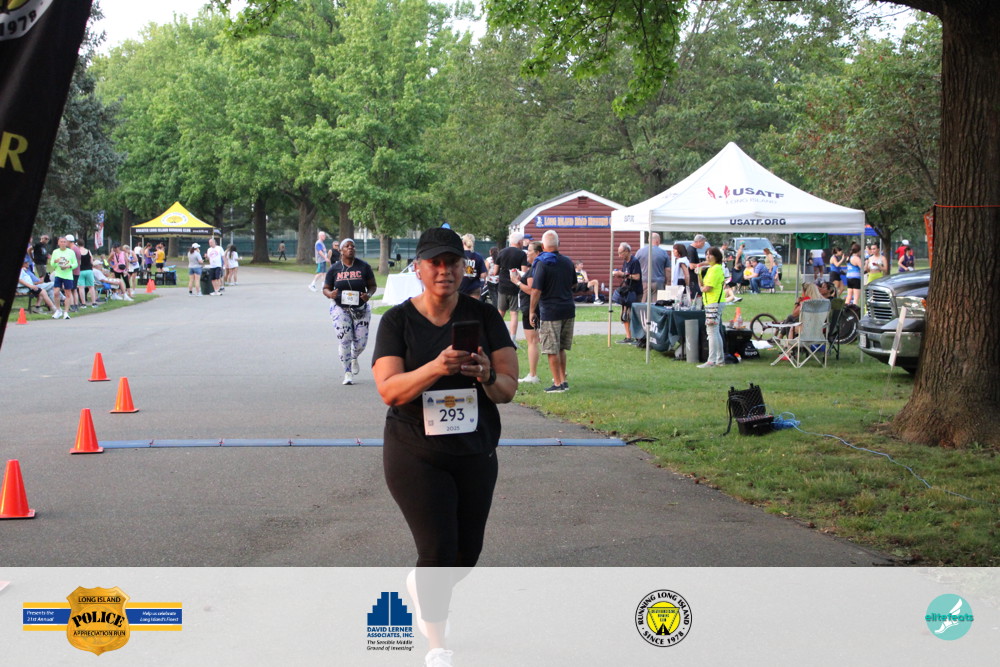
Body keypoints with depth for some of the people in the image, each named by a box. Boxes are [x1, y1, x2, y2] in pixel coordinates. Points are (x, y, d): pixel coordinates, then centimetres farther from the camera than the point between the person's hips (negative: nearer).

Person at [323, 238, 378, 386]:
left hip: (360, 309, 1)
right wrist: (330, 294, -17)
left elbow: (373, 285, 5)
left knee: (361, 342, 2)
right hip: (340, 308, -1)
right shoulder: (334, 269, 0)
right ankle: (348, 373, 2)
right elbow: (325, 289, 6)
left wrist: (369, 295, -17)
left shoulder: (363, 266, -1)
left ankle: (354, 358, 38)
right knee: (344, 341, -10)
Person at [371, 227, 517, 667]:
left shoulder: (484, 317, -1)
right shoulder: (398, 321, -6)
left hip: (475, 453, 3)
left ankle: (420, 584, 48)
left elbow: (508, 388, -4)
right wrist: (436, 368, -33)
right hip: (416, 454, -3)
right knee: (438, 550, -9)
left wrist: (487, 375, -27)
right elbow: (389, 390, -17)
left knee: (467, 553, 13)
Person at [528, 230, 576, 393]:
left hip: (550, 311, -6)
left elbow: (536, 290, -15)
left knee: (552, 350, 0)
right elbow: (573, 284, 19)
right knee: (561, 348, 16)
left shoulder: (542, 264, -12)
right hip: (568, 309, 6)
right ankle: (563, 379, 19)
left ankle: (558, 383, 1)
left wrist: (532, 311, -7)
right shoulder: (567, 262, 6)